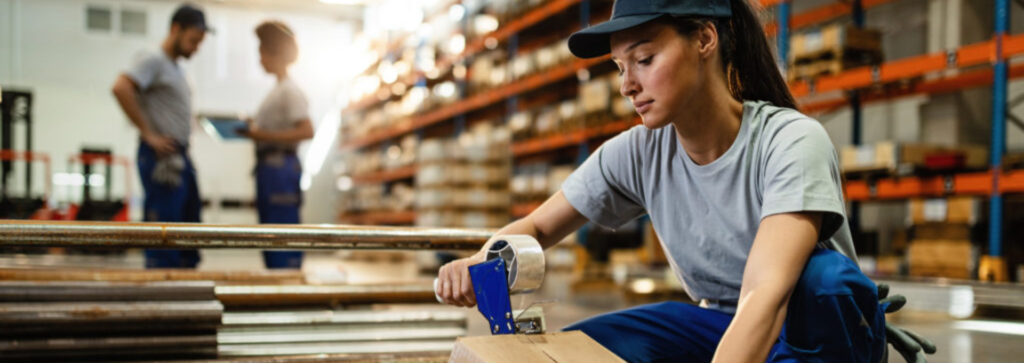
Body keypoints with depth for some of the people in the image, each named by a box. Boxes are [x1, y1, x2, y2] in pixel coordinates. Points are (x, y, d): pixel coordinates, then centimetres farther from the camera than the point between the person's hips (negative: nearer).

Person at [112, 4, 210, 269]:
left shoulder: (177, 67, 19)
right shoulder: (154, 61, -8)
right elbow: (120, 88, -24)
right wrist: (148, 134, -20)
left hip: (180, 157, 10)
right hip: (162, 157, -10)